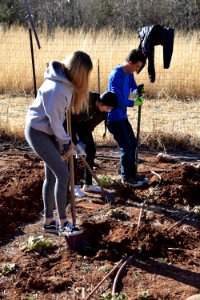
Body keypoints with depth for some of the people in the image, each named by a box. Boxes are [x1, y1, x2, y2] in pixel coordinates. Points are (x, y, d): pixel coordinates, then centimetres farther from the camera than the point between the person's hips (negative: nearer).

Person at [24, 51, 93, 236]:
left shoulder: (66, 82, 0)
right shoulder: (56, 89, -29)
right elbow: (54, 121, -21)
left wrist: (66, 141, 5)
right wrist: (66, 143, -9)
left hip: (49, 131, 9)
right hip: (38, 132, -9)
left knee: (51, 176, 11)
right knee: (62, 173, -11)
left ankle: (49, 221, 23)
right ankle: (62, 224, -2)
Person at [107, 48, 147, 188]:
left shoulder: (129, 73, 5)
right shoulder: (116, 75, -22)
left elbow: (133, 89, 11)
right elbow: (117, 99, -24)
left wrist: (138, 90, -11)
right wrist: (134, 103, -16)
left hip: (122, 116, 9)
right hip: (114, 118, -9)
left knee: (133, 143, 15)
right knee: (126, 147, -3)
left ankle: (132, 173, 28)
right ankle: (127, 178, 13)